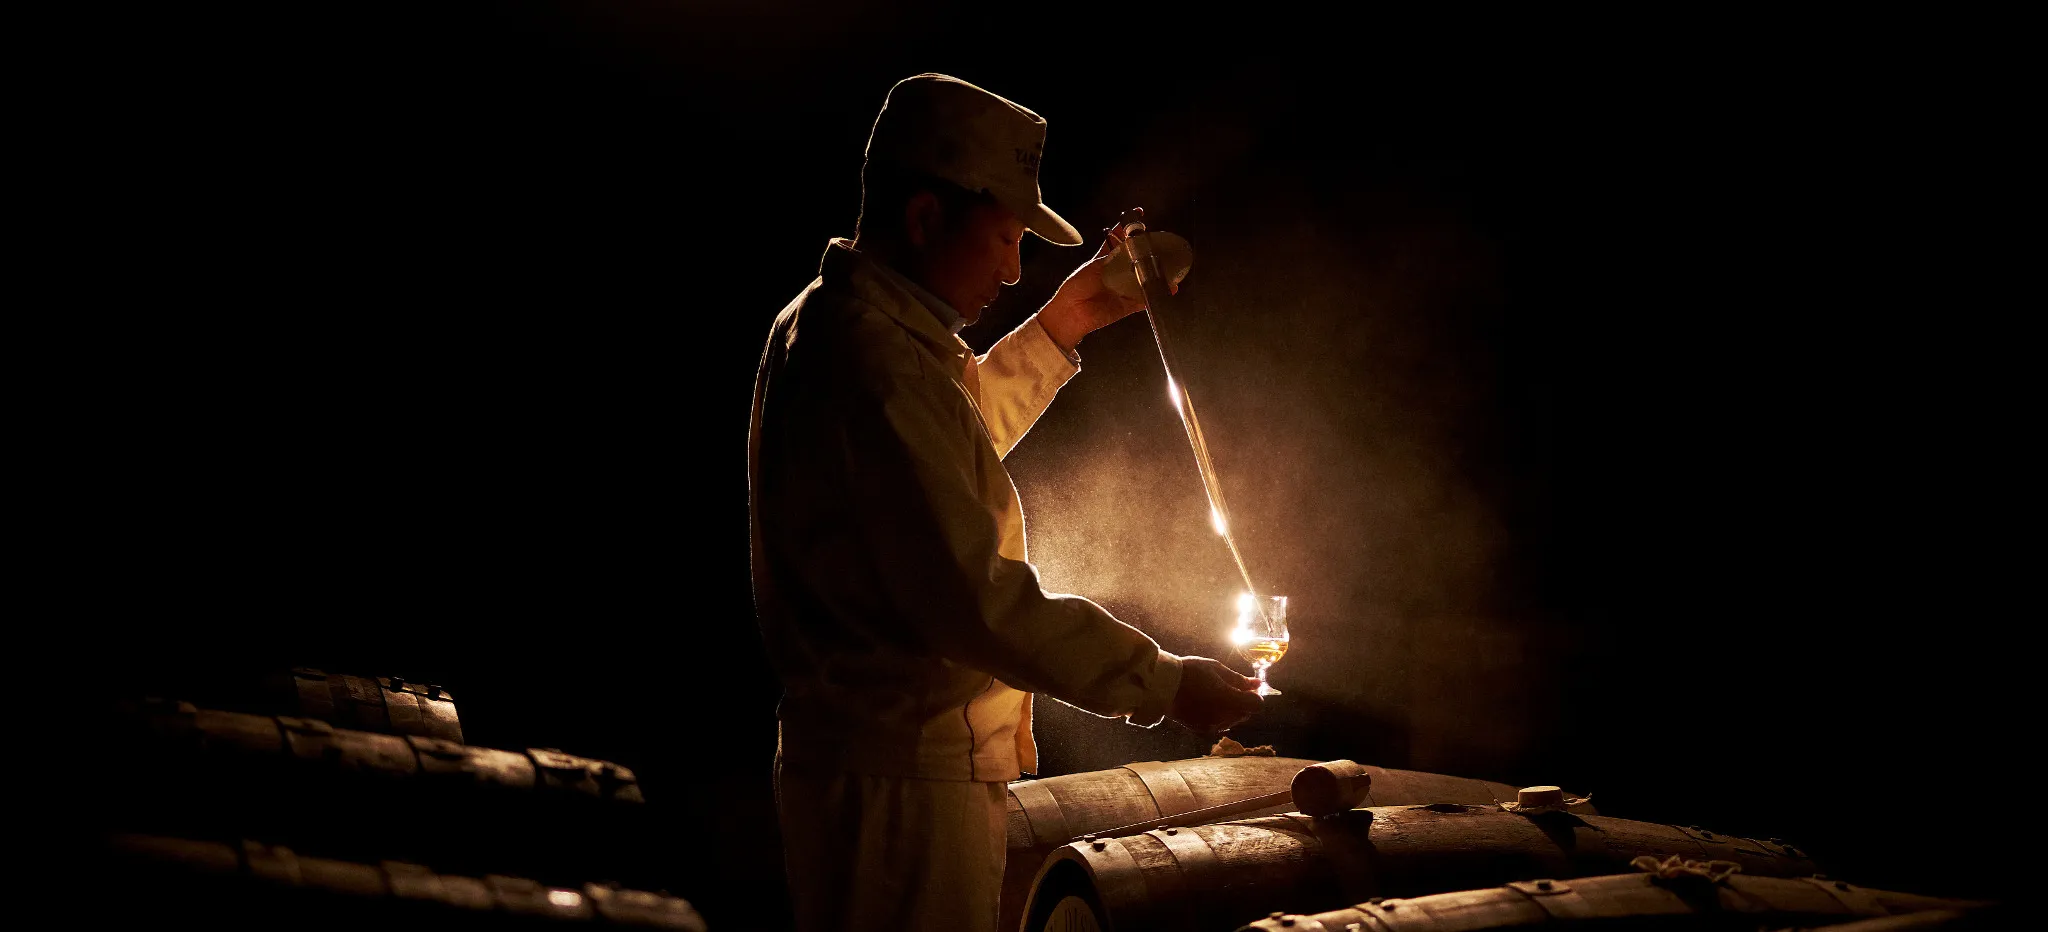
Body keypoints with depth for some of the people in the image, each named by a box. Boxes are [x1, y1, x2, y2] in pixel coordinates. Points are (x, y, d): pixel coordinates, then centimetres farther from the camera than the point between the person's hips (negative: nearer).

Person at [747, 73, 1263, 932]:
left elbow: (965, 428, 30)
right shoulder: (877, 367, -23)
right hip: (903, 785, -11)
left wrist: (1064, 321, 23)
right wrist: (1163, 684, -19)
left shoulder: (828, 323, 11)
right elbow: (975, 600, -27)